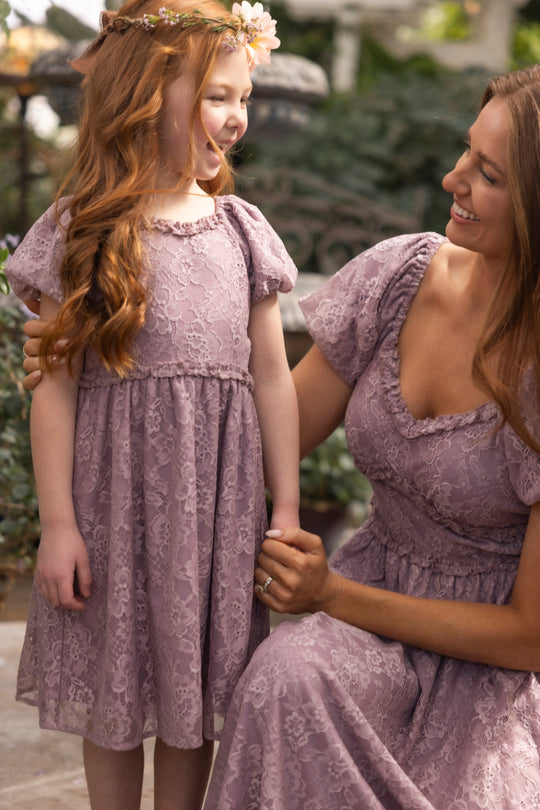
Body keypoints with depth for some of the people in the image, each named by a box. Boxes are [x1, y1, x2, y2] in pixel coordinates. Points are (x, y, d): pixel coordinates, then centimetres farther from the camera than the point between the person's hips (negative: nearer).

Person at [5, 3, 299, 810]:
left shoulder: (243, 230, 4)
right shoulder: (79, 232, -6)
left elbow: (271, 376, 6)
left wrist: (286, 510, 5)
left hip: (216, 499, 3)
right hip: (116, 496, -2)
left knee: (195, 694, 13)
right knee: (115, 694, 12)